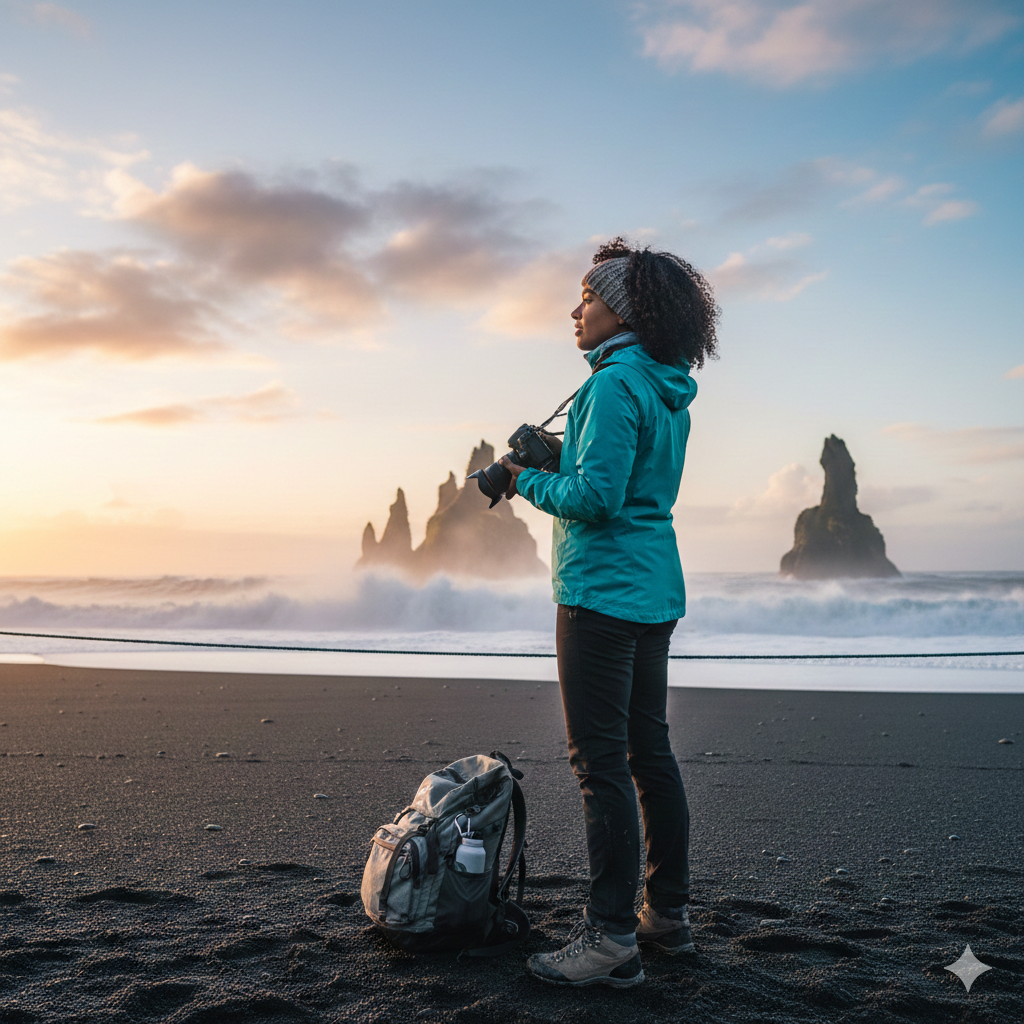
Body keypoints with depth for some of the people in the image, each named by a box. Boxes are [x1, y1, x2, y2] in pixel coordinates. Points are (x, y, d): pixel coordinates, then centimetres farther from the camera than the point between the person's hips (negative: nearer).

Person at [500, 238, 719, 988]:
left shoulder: (616, 384, -14)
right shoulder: (668, 391, 15)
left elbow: (595, 497, -21)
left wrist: (528, 481, -6)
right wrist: (558, 460, 15)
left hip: (604, 588, -10)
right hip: (656, 591, 10)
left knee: (600, 761, -6)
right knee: (649, 751, 14)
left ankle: (612, 938, -1)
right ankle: (669, 914, 23)